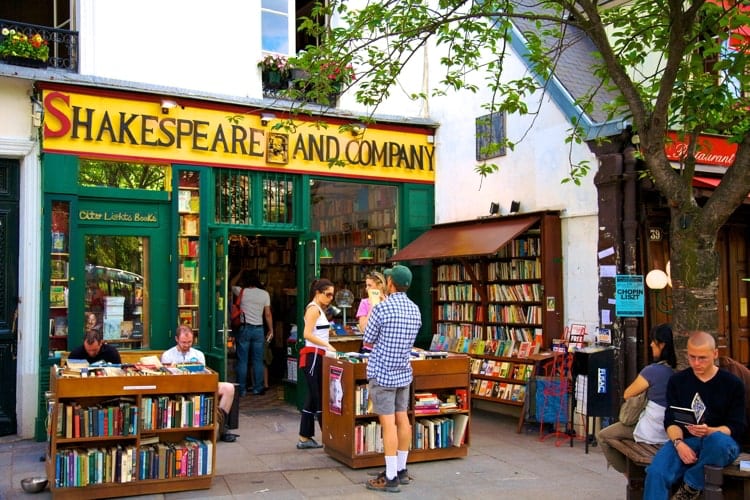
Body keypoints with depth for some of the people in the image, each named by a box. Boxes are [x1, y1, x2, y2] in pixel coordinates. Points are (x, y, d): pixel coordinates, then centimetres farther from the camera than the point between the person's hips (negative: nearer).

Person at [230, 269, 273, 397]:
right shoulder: (264, 294, 0)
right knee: (258, 361, 8)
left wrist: (240, 273, 27)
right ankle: (258, 388, 12)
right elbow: (268, 314, 2)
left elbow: (231, 285, 19)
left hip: (245, 328, -1)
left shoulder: (242, 292, -3)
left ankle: (241, 390, 6)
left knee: (242, 361, 3)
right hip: (259, 329, 2)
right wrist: (271, 330, 9)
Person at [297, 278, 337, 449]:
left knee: (314, 397, 10)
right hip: (313, 355, -10)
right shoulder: (314, 309, -11)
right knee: (319, 396, -6)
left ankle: (305, 438, 14)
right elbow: (307, 334, -22)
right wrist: (327, 345, -27)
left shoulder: (318, 309, 19)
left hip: (317, 356, 10)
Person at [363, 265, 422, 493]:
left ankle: (391, 478, -2)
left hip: (382, 374, -7)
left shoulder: (381, 308, -16)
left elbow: (368, 341, -5)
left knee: (388, 424, -5)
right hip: (404, 372, 7)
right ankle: (401, 470, 22)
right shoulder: (415, 310, 6)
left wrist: (369, 318, 14)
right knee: (402, 420, 12)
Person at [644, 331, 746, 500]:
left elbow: (737, 427, -3)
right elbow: (671, 420, 4)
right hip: (685, 441, 2)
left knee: (717, 440, -40)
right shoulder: (677, 381, 9)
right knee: (655, 472, -30)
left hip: (721, 442, -1)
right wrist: (679, 443, -18)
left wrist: (709, 432, -24)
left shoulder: (733, 384, 1)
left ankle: (693, 485, -15)